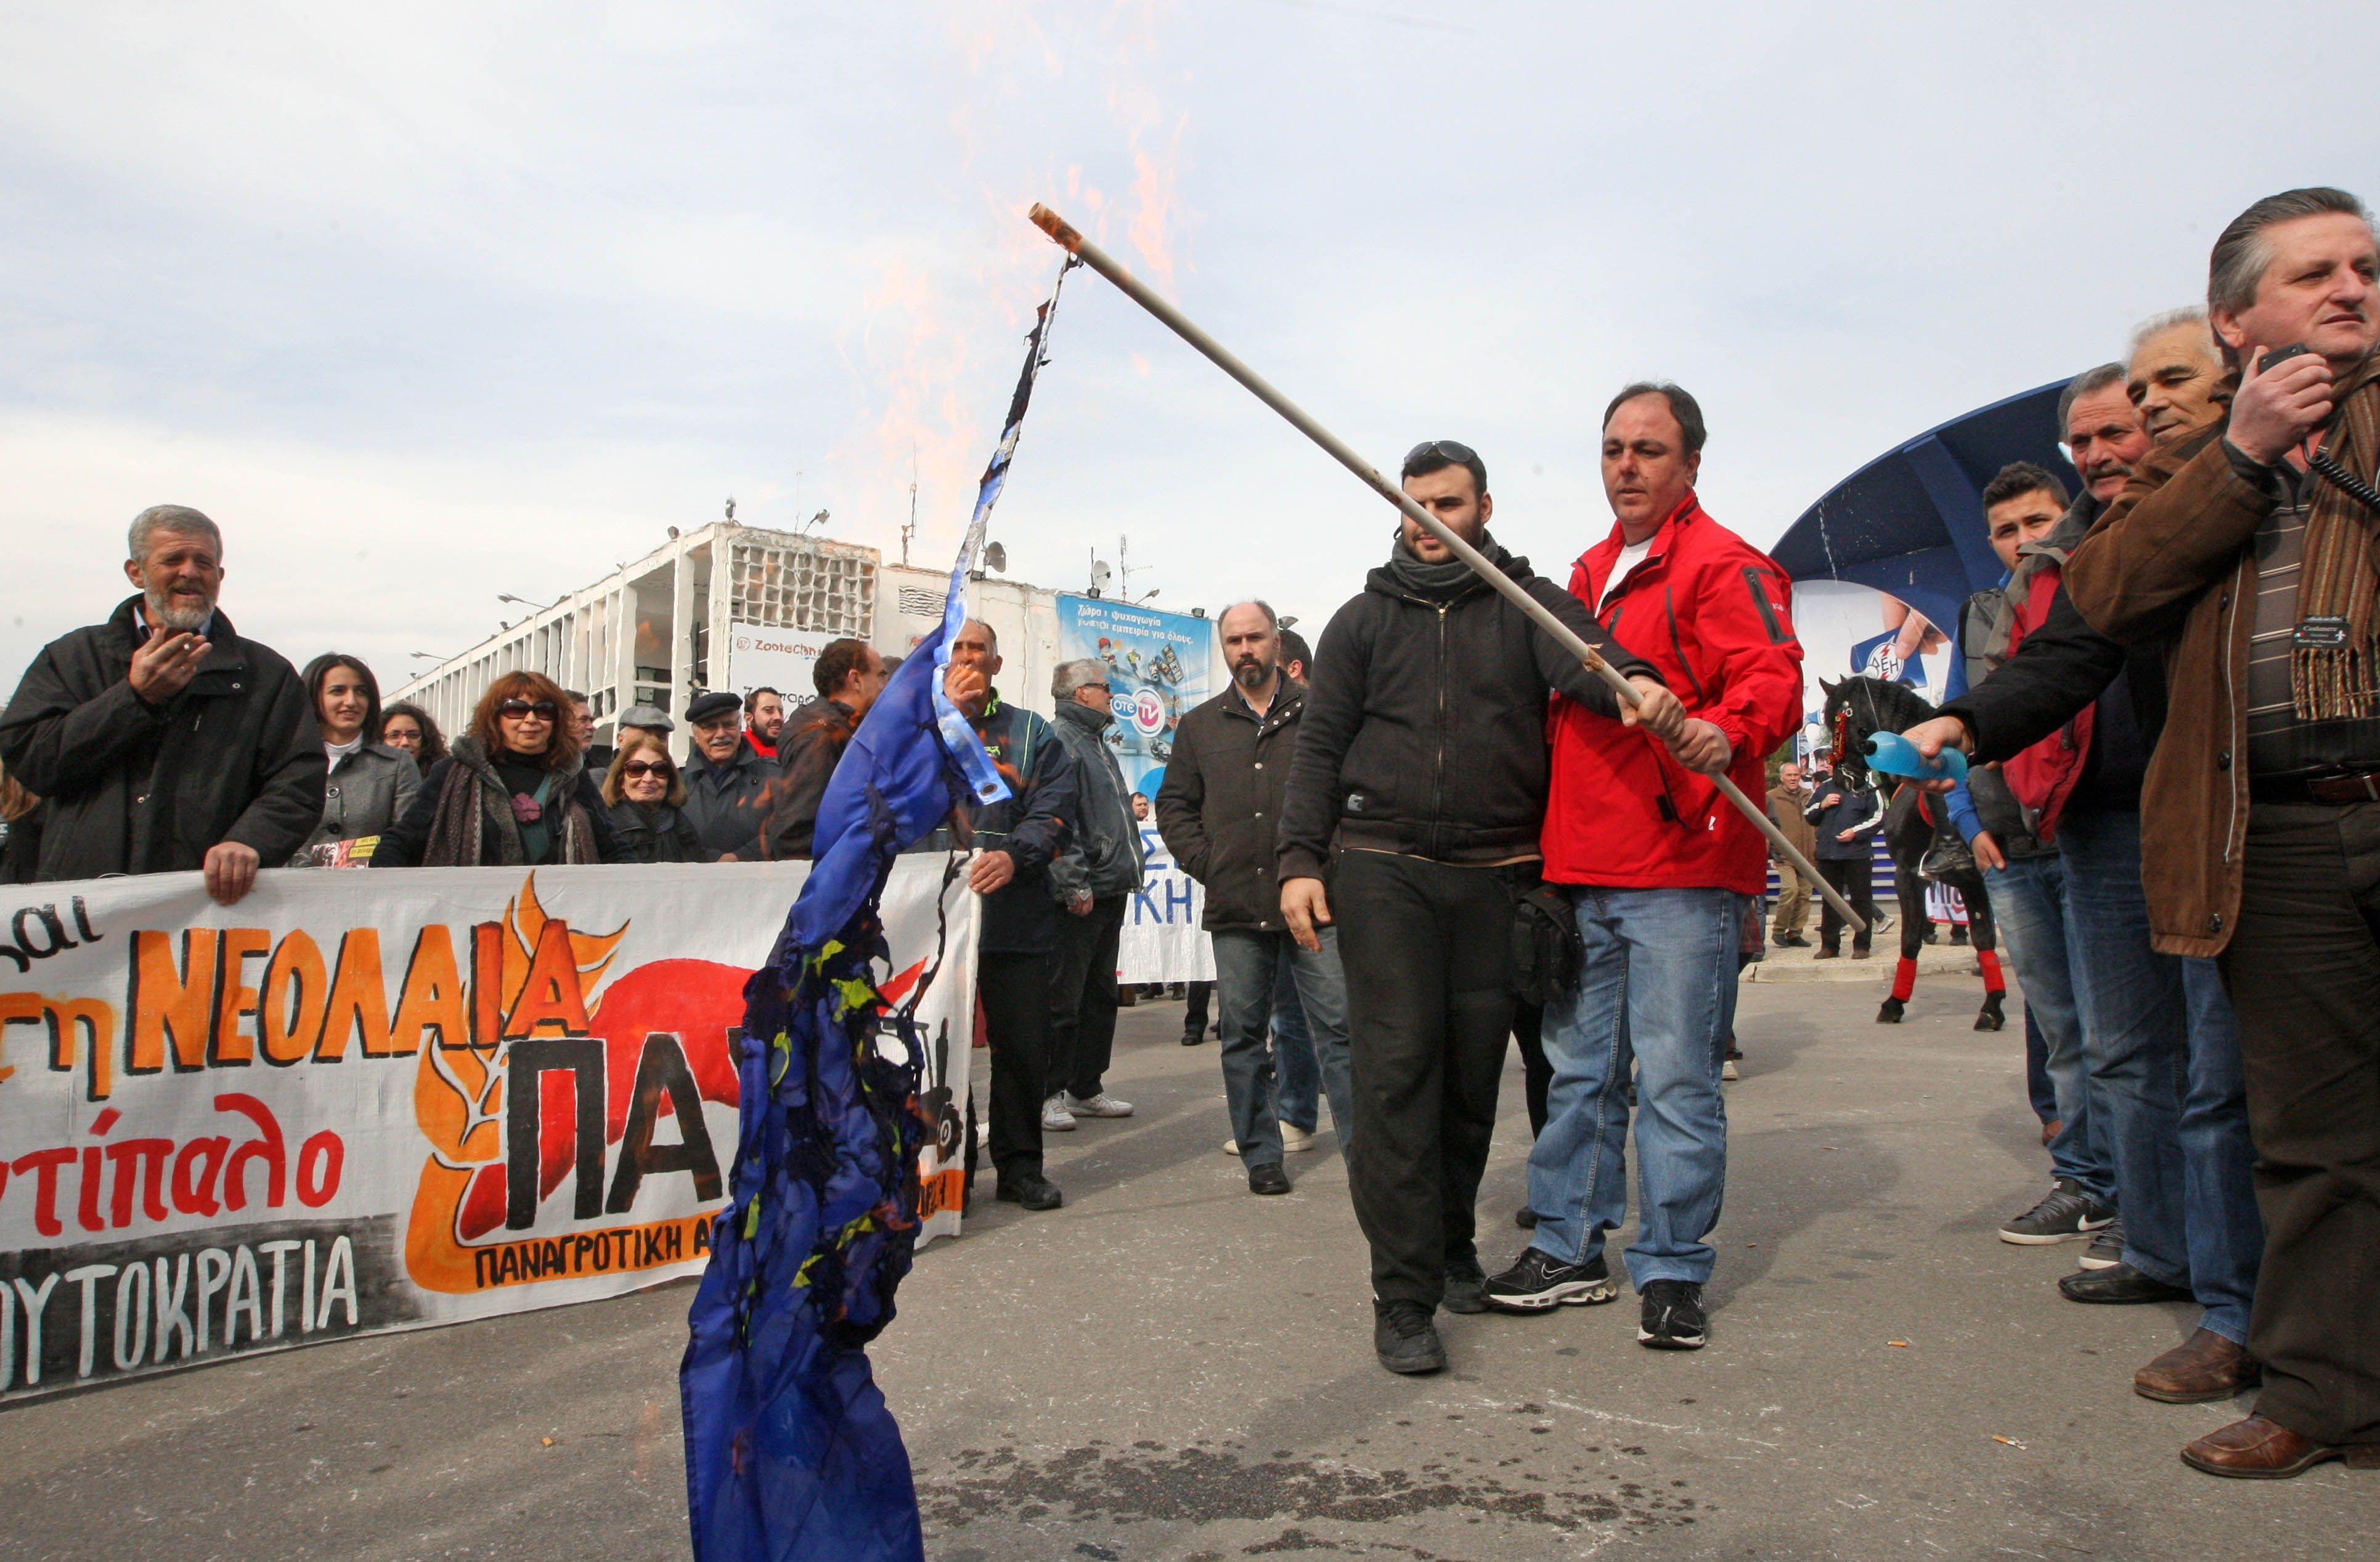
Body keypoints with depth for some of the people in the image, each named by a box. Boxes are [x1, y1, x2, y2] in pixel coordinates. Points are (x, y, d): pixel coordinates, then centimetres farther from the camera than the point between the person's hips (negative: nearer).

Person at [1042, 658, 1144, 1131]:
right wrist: (1074, 883, -22)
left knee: (1100, 996, 14)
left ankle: (1086, 1089, 23)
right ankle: (1048, 1094, 5)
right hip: (1079, 897, -10)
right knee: (1063, 999, -4)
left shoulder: (1096, 741, 21)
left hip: (1110, 891, 10)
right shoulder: (1058, 739, -11)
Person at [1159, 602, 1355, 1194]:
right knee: (1243, 1036, 8)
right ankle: (1261, 1155, 19)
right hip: (1236, 910, 3)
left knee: (1338, 1028, -1)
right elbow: (1173, 805, 16)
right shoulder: (1199, 726, 14)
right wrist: (1207, 865, 3)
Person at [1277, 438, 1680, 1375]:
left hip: (1494, 875, 1)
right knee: (1396, 1072, -8)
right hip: (1381, 869, -1)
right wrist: (1301, 858, -3)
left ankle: (1451, 1244, 32)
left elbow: (1579, 653, -12)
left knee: (1475, 1073, 9)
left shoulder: (1527, 602, 10)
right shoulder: (1364, 619, 13)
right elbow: (1320, 744, 9)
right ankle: (1404, 1295, -2)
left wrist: (1632, 680, -36)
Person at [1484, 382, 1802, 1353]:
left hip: (1682, 871, -7)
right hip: (1581, 869, 7)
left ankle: (1672, 1272, 11)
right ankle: (1570, 1249, 25)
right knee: (1579, 1070, 13)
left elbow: (1772, 675, -16)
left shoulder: (1723, 566, -3)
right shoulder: (1590, 574, 21)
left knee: (1676, 1079, -2)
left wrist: (1729, 731, -38)